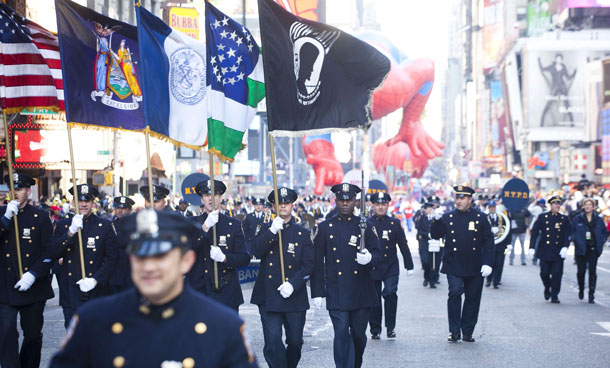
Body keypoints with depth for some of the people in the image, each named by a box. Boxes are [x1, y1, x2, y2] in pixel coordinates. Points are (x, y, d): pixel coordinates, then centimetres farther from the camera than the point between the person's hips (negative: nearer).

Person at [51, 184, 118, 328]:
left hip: (98, 292, -1)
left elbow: (112, 258, 0)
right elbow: (53, 254, -2)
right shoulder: (63, 225, 9)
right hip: (71, 294, 1)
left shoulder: (106, 226, 4)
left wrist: (96, 280, -12)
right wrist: (71, 232, -14)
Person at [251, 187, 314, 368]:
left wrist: (293, 284, -14)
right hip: (269, 297, -1)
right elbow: (256, 251, -8)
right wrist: (272, 231, -20)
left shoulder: (303, 233, 7)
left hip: (295, 297, 1)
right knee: (273, 343, -10)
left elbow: (308, 265, 1)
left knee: (295, 342, 8)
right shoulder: (265, 229, 9)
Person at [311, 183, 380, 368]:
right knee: (341, 334, -11)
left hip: (362, 292, 2)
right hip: (336, 293, -2)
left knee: (359, 334, 11)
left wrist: (369, 258, -23)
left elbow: (377, 254, 3)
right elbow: (317, 263, 3)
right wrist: (317, 293, -2)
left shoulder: (366, 226, 7)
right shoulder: (324, 228, 4)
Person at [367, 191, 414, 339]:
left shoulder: (394, 223, 5)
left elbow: (403, 245, 8)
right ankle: (375, 330, 18)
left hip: (390, 268, 0)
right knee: (374, 299, 5)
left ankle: (390, 327, -2)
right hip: (372, 268, 1)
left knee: (390, 294, -16)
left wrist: (409, 266, 8)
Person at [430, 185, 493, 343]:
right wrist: (437, 221, -14)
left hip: (475, 269, 1)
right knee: (455, 293, -16)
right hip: (454, 267, -1)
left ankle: (467, 332, 19)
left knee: (473, 299, 7)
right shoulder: (448, 218, 5)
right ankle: (454, 331, -8)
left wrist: (487, 263, -6)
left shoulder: (480, 218, 4)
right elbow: (435, 235, 4)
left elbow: (489, 241, 3)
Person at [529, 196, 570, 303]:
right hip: (545, 252, 0)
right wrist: (532, 247, -4)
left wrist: (565, 247, -13)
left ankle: (554, 296, 4)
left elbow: (567, 235, 3)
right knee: (544, 273, -1)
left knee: (557, 274, -5)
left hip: (558, 252, 0)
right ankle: (547, 288, 29)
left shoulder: (564, 219, 8)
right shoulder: (542, 217, 5)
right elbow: (534, 232, 4)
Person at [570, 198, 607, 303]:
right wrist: (576, 241, -6)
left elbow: (605, 233, 13)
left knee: (592, 271, -3)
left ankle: (591, 295, 1)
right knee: (581, 271, 0)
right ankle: (581, 290, 26)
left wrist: (601, 242, 0)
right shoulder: (577, 219, 3)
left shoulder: (599, 220, 6)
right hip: (581, 249, 0)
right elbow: (571, 232, 6)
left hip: (593, 250, 0)